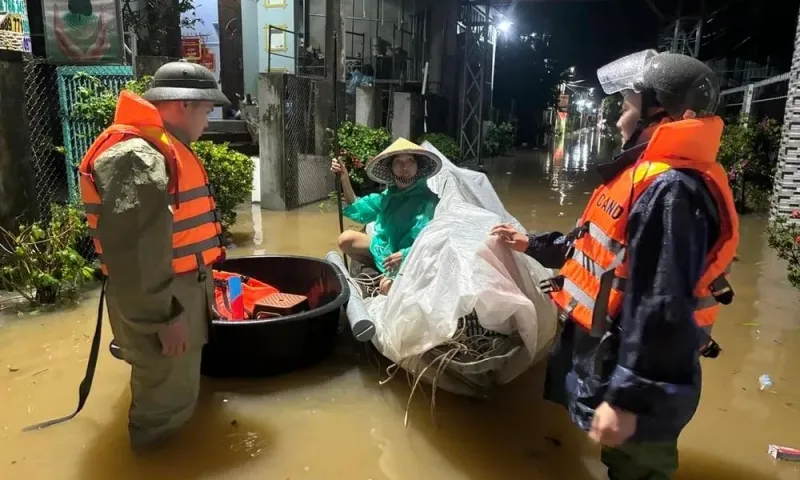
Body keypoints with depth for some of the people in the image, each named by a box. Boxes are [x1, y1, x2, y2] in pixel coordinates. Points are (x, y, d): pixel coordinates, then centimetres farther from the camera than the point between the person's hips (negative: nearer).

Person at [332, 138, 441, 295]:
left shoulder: (427, 200, -22)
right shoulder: (389, 194, 0)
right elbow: (358, 211, 10)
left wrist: (404, 255, -39)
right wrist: (344, 179, 0)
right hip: (385, 249, 8)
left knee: (387, 287, -34)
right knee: (346, 239, 5)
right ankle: (382, 270, 5)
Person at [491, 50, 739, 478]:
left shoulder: (673, 190, -26)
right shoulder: (649, 175, 9)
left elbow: (661, 310, -30)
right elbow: (601, 249, 17)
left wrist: (627, 400, -26)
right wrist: (531, 244, 18)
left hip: (634, 376, -9)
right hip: (610, 358, 10)